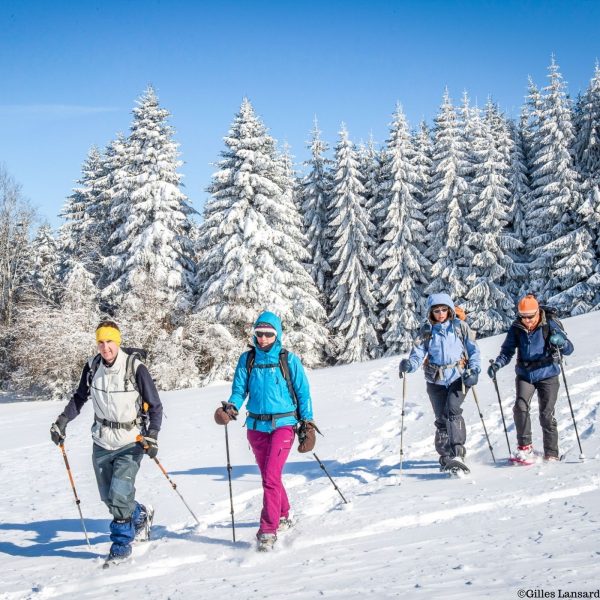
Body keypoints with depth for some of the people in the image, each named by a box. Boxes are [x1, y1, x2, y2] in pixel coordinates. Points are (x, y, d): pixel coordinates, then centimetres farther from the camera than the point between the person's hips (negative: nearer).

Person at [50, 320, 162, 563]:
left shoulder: (135, 368, -16)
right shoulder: (92, 367, -3)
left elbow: (155, 407, -8)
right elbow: (79, 398, 13)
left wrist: (152, 436, -19)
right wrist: (62, 422, 3)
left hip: (130, 442, -5)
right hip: (102, 442, 5)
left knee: (119, 494, -14)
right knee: (108, 497, 12)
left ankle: (121, 543, 6)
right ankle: (141, 516, 40)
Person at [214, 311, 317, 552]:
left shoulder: (289, 360, -3)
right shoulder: (247, 360, 4)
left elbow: (303, 393, 4)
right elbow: (239, 391, 6)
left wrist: (307, 424, 2)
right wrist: (231, 408, -14)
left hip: (283, 424, -4)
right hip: (256, 426, 4)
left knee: (271, 476, -16)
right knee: (268, 475, 15)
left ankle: (268, 530, -14)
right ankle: (283, 516, 37)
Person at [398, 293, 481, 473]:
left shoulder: (460, 327, 2)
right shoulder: (426, 331, 4)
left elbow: (474, 351, 5)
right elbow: (418, 355, -4)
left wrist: (474, 371, -10)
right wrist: (409, 365, -26)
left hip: (458, 377, -2)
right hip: (436, 381, 2)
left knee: (452, 411, -22)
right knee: (441, 418, 4)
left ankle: (457, 454, -27)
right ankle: (445, 457, 17)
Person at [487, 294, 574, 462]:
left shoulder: (550, 325, -12)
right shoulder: (516, 328, -5)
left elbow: (569, 349, -14)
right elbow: (507, 351, 4)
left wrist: (561, 342, -37)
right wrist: (497, 364, -15)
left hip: (547, 375, -2)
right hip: (525, 375, 2)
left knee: (547, 415, -1)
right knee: (521, 406, -19)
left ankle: (551, 454, 12)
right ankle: (524, 447, -5)